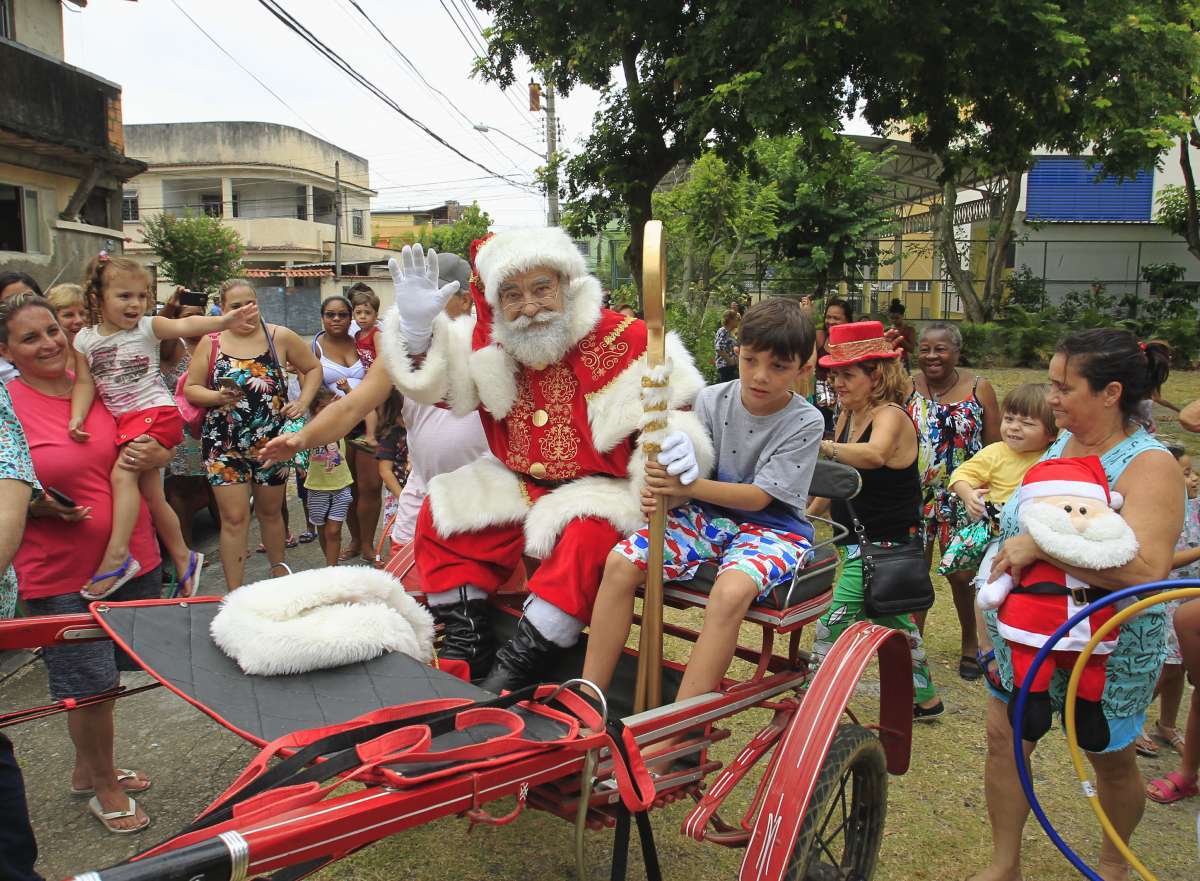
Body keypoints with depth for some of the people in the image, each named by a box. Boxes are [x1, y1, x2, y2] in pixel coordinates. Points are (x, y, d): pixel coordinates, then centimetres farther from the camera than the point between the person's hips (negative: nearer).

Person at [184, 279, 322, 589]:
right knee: (234, 518, -4)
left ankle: (278, 569, 40)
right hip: (225, 444, -1)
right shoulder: (210, 344, -1)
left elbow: (313, 368, 9)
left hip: (271, 441, 1)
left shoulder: (280, 337, -1)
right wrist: (217, 396, -18)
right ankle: (235, 594, 4)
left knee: (270, 511, 17)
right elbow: (190, 388, 2)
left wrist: (302, 403, -4)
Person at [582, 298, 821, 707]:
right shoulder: (712, 400, -3)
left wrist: (691, 486, -30)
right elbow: (689, 481, -4)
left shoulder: (805, 422, -11)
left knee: (730, 592, -36)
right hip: (708, 515, 4)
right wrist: (665, 488, -29)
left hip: (772, 527, -4)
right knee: (620, 562, -19)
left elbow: (760, 497, -16)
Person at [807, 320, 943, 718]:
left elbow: (874, 455, -45)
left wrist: (822, 445, -49)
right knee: (894, 620, 24)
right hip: (860, 542, 10)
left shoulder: (889, 415, -20)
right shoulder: (847, 417, 5)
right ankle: (924, 698, 42)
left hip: (884, 545, -10)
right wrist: (807, 513, 9)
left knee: (833, 622, -10)